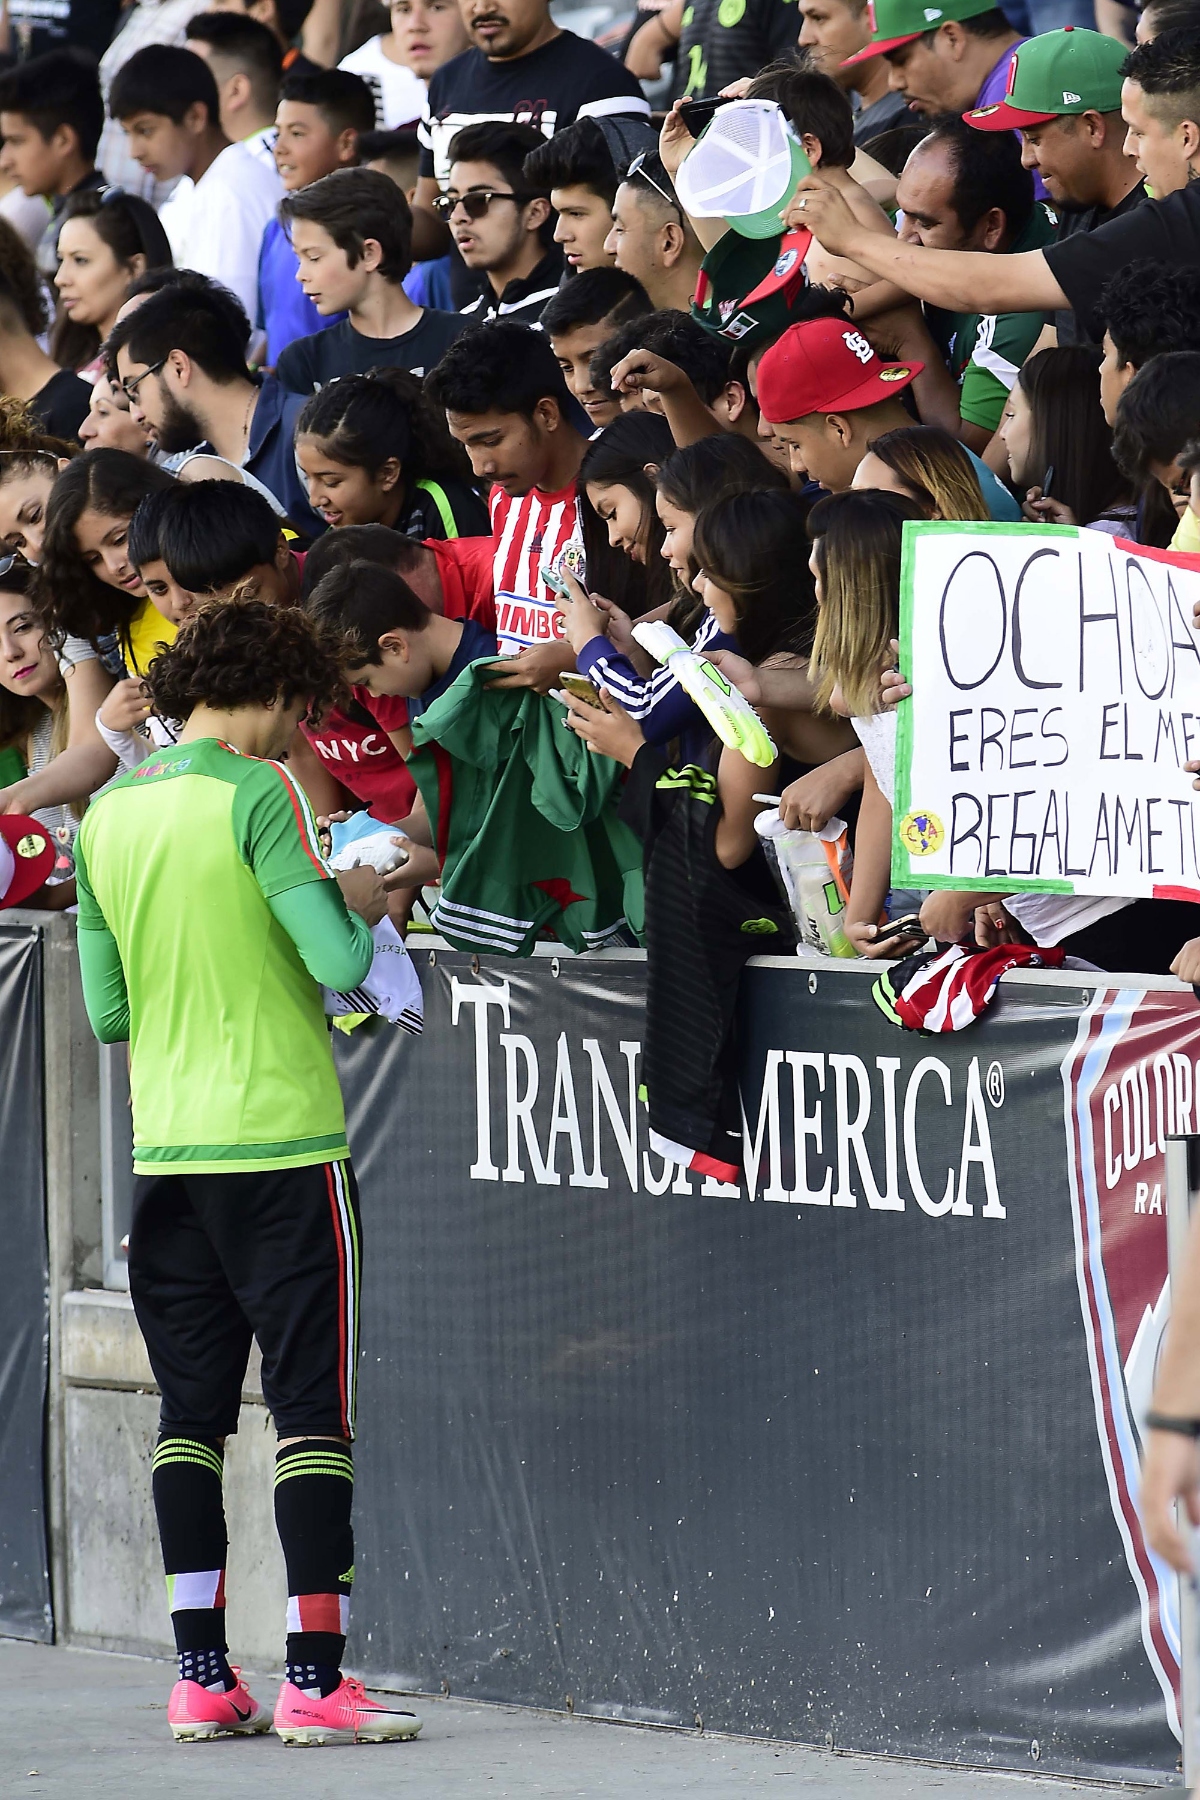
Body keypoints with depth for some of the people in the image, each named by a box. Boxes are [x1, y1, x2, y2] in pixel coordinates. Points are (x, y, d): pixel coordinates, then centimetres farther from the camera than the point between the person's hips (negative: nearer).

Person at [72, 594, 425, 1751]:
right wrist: (361, 905, 3)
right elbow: (340, 965, -18)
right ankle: (314, 1681, -4)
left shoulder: (107, 818, 8)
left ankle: (201, 1678, 8)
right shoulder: (256, 798, -11)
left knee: (191, 1408, 10)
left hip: (166, 1153, 6)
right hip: (279, 1143, -6)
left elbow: (107, 1011, 12)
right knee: (312, 1404, -1)